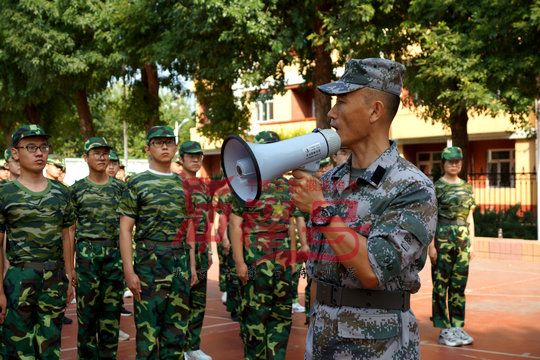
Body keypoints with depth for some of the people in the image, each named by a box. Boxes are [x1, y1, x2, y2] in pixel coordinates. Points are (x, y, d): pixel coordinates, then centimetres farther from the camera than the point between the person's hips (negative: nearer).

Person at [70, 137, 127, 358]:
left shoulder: (119, 187, 7)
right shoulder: (77, 189, 2)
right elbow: (70, 229, 4)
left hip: (114, 252, 2)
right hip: (86, 252, -2)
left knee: (112, 307, 6)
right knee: (87, 308, 3)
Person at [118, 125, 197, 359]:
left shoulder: (182, 184, 12)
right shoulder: (137, 183, -2)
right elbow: (125, 229, -5)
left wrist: (192, 264, 11)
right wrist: (129, 270, -13)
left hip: (180, 263, 5)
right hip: (149, 262, -4)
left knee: (177, 326, 10)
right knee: (148, 326, 0)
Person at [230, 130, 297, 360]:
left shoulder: (286, 186, 12)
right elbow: (235, 224, -10)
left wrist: (293, 256, 12)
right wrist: (239, 261, -15)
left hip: (283, 261, 6)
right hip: (255, 260, -6)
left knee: (282, 313, 11)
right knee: (255, 313, 1)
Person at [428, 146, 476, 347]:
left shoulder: (467, 187, 13)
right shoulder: (436, 187, -3)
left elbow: (469, 218, 16)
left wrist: (471, 243, 11)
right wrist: (431, 245, -12)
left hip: (463, 238, 5)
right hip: (443, 238, -5)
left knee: (459, 284, 9)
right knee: (441, 283, 0)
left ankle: (458, 327, 17)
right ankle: (444, 330, 6)